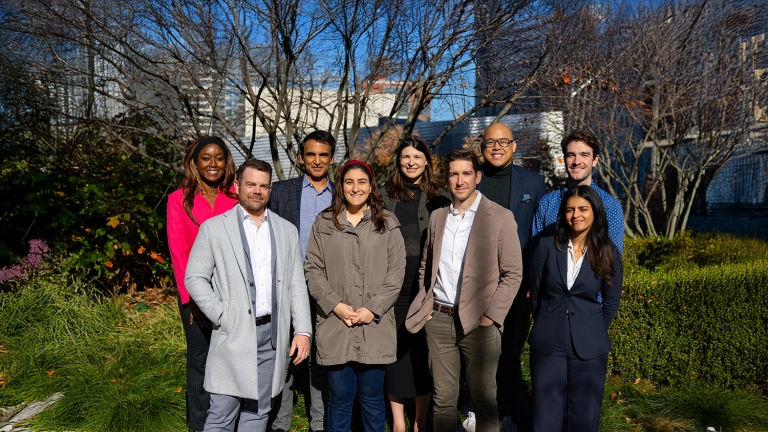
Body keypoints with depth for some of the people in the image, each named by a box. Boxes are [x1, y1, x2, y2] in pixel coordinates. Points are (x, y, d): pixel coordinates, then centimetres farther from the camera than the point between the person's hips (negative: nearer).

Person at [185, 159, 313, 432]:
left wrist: (302, 330, 1)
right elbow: (194, 278, 0)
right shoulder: (214, 228, 2)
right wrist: (221, 315, -10)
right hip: (233, 335, -3)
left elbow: (296, 285, 8)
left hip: (272, 335, 3)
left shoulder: (287, 231, 10)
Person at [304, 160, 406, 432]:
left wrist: (373, 309, -8)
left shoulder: (388, 224, 6)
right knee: (339, 397, 8)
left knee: (372, 397, 9)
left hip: (375, 326, 0)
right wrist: (336, 304, -8)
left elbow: (396, 272, 1)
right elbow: (312, 269, 4)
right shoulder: (324, 223, 7)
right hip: (335, 326, 0)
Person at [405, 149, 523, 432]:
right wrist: (425, 304, 8)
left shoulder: (500, 217, -4)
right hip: (438, 319, 4)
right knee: (443, 398, 12)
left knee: (484, 400, 7)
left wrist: (491, 316, -10)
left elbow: (513, 274, -5)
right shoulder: (437, 217, 10)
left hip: (478, 322, -3)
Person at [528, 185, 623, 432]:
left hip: (589, 347, 0)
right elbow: (535, 294, 5)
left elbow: (611, 302, 6)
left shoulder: (608, 253, -1)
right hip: (547, 345, 0)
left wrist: (592, 332, 5)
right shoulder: (547, 247, -1)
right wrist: (548, 326, 8)